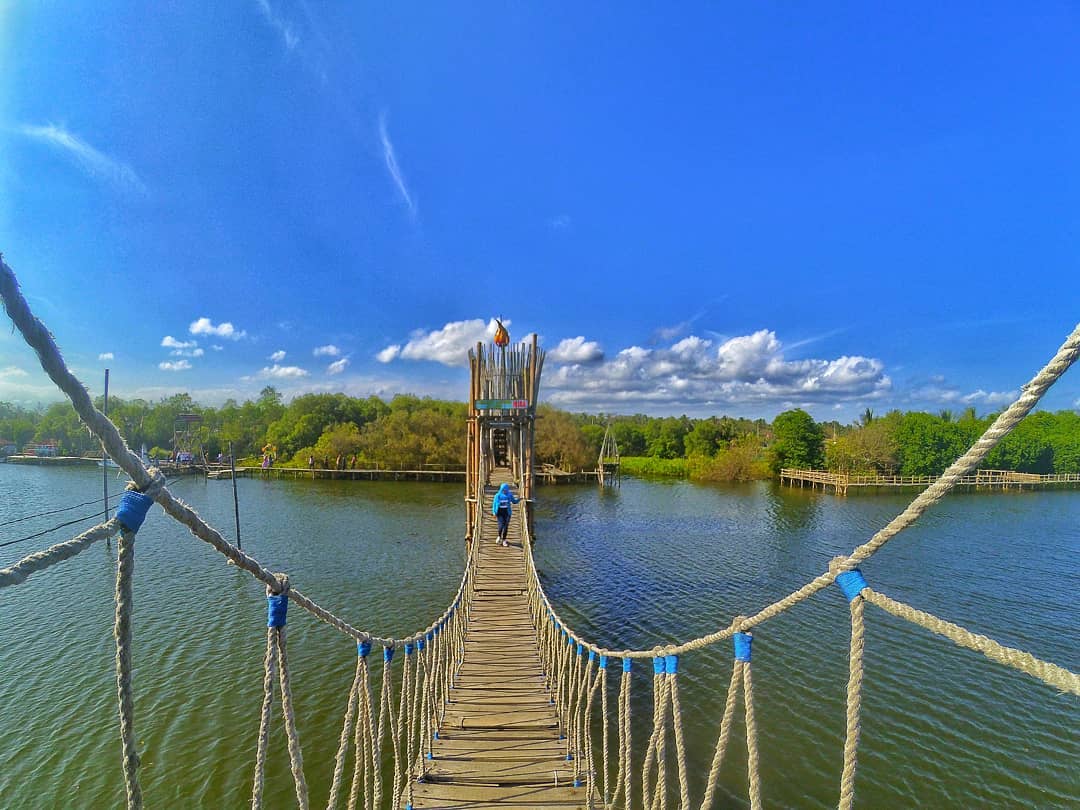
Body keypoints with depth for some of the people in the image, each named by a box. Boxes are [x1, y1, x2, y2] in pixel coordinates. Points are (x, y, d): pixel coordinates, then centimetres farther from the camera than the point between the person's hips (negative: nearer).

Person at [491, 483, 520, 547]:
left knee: (506, 526, 2)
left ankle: (504, 540, 14)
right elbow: (494, 504, 1)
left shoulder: (509, 495, 0)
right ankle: (499, 537, 17)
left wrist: (519, 499, -7)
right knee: (501, 525, -13)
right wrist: (494, 513, -4)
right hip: (500, 513, -2)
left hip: (507, 513, 2)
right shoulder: (497, 495, -5)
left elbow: (514, 501, 11)